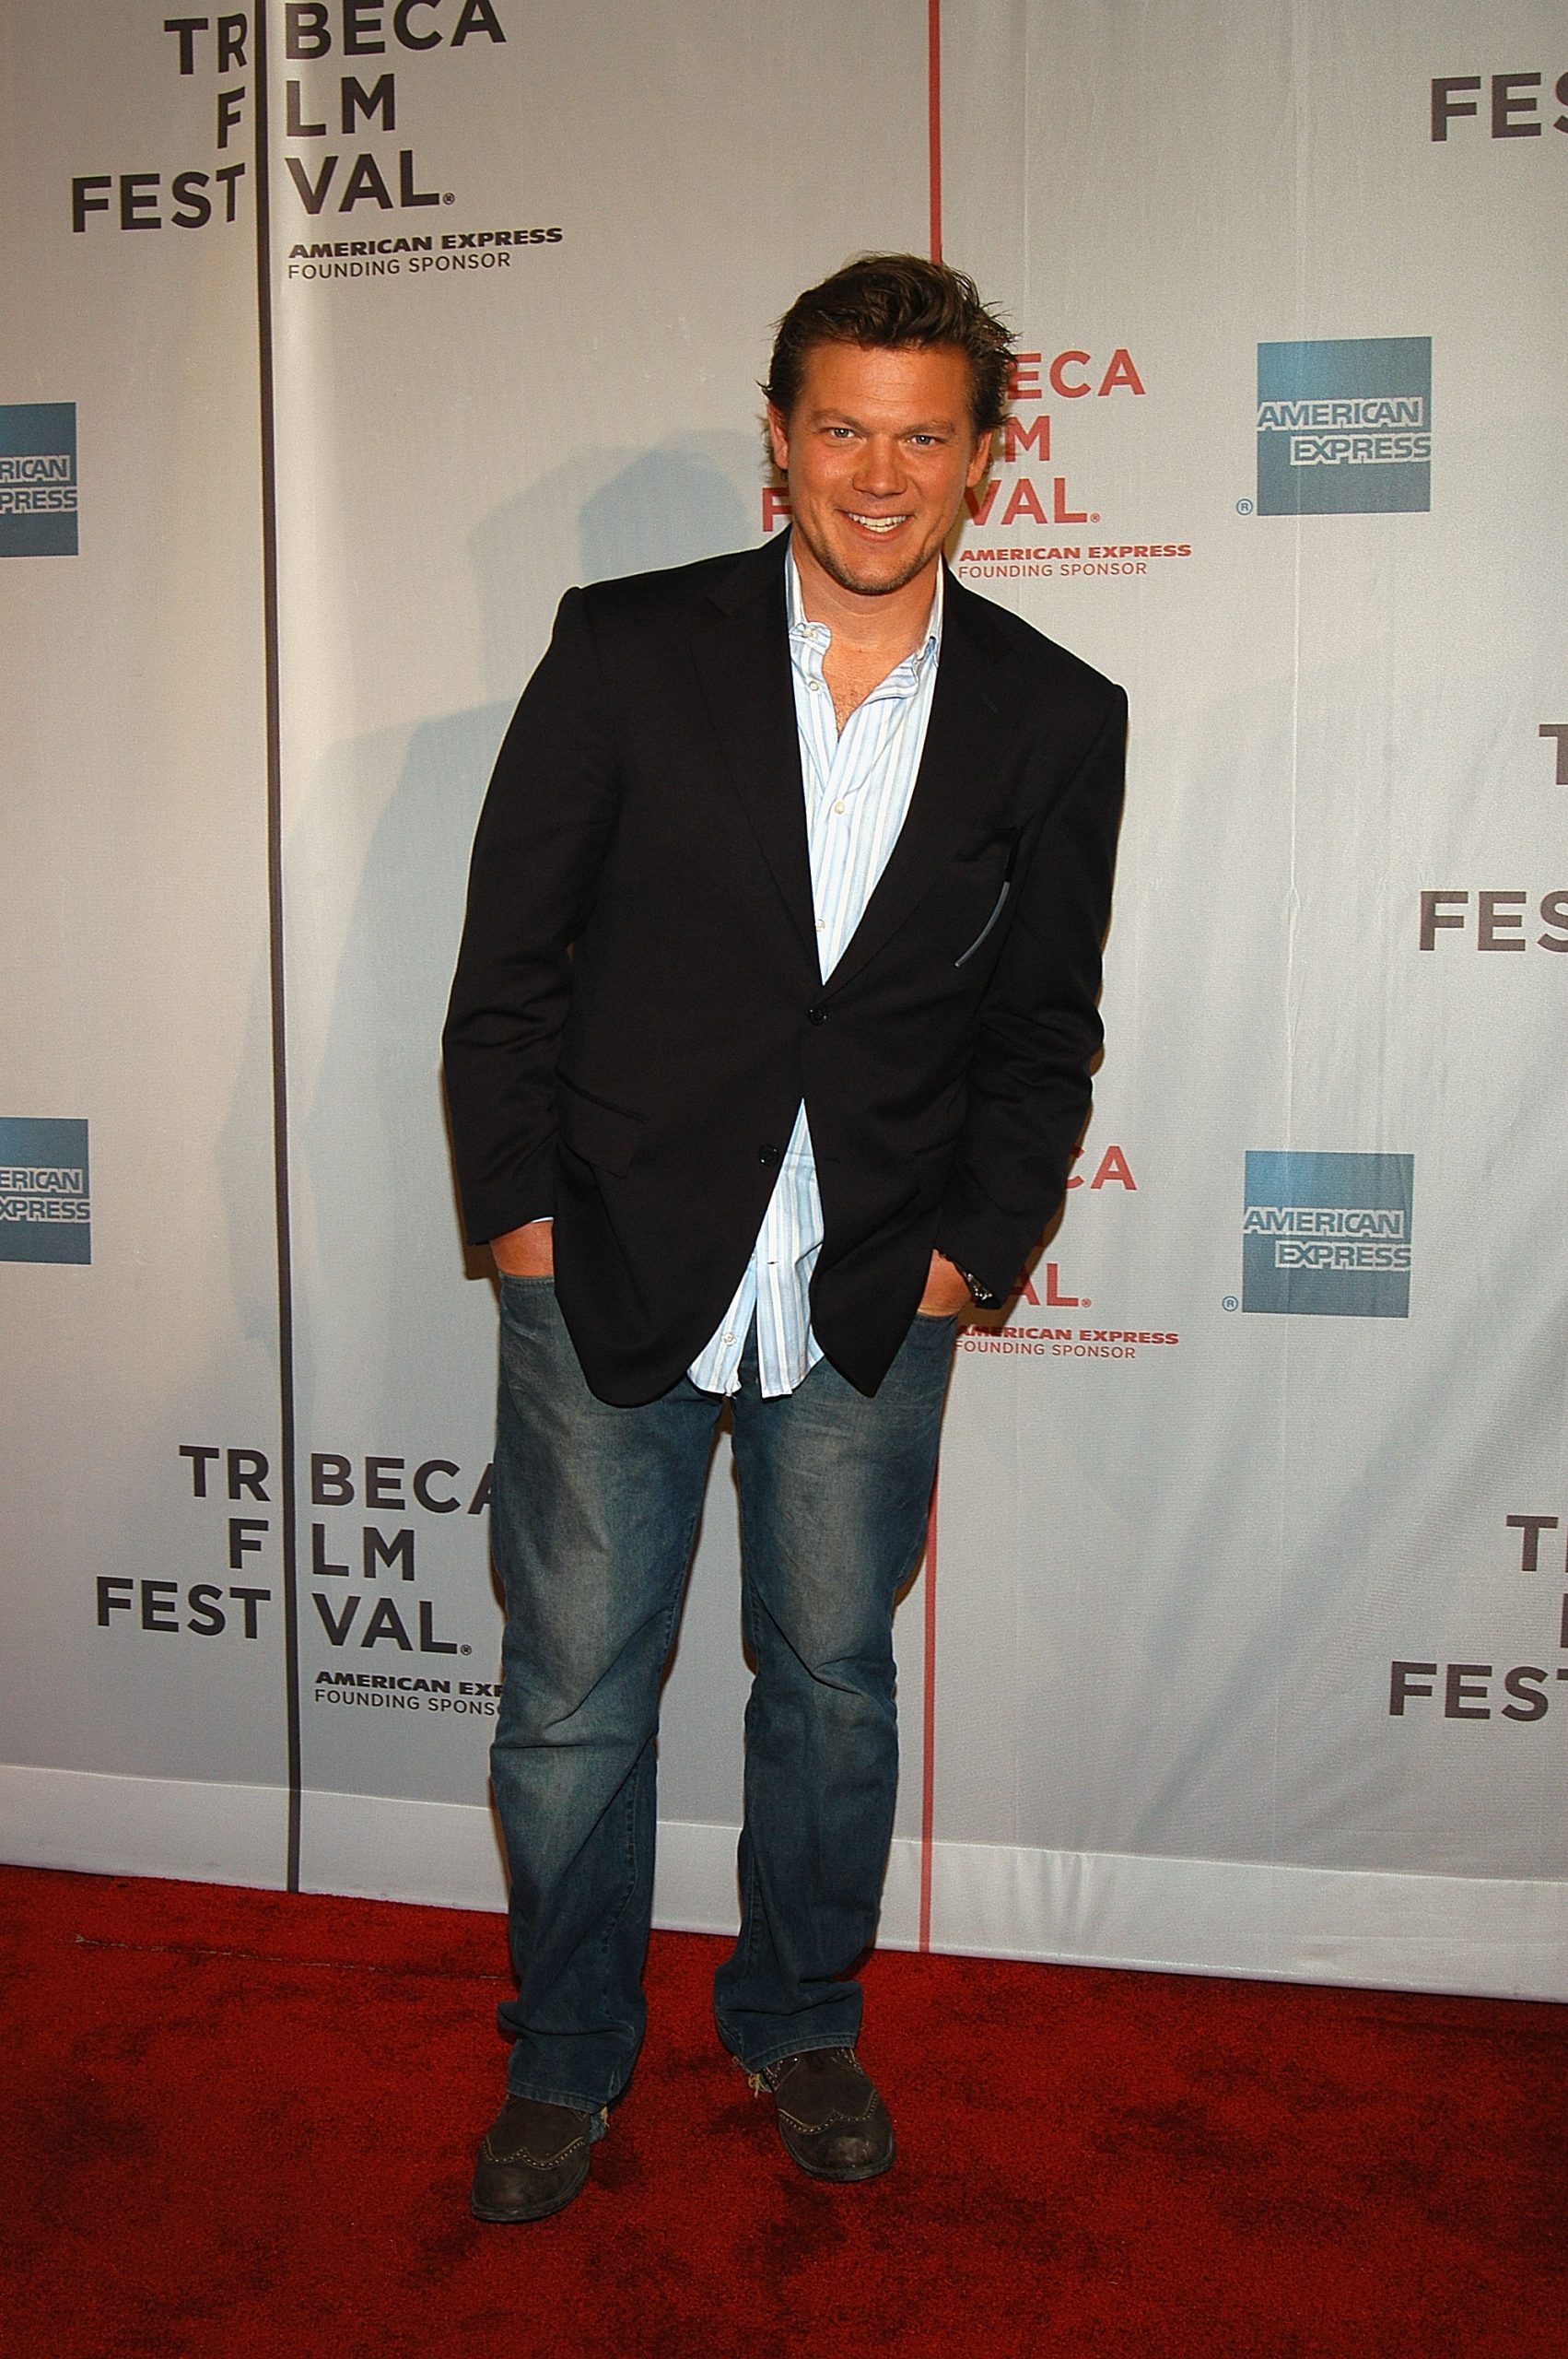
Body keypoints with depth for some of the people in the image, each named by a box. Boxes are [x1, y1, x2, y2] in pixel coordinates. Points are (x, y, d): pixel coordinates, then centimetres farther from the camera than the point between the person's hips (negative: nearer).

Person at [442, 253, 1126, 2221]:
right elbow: (508, 959, -1)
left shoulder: (1053, 718, 0)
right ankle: (567, 2055, 32)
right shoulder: (626, 650, -4)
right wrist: (517, 1215, -4)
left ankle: (797, 2023, 39)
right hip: (609, 1271, -1)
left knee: (831, 1681, 14)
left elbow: (1041, 1025, 7)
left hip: (875, 1305, 2)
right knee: (572, 1697, 8)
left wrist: (969, 1250, 0)